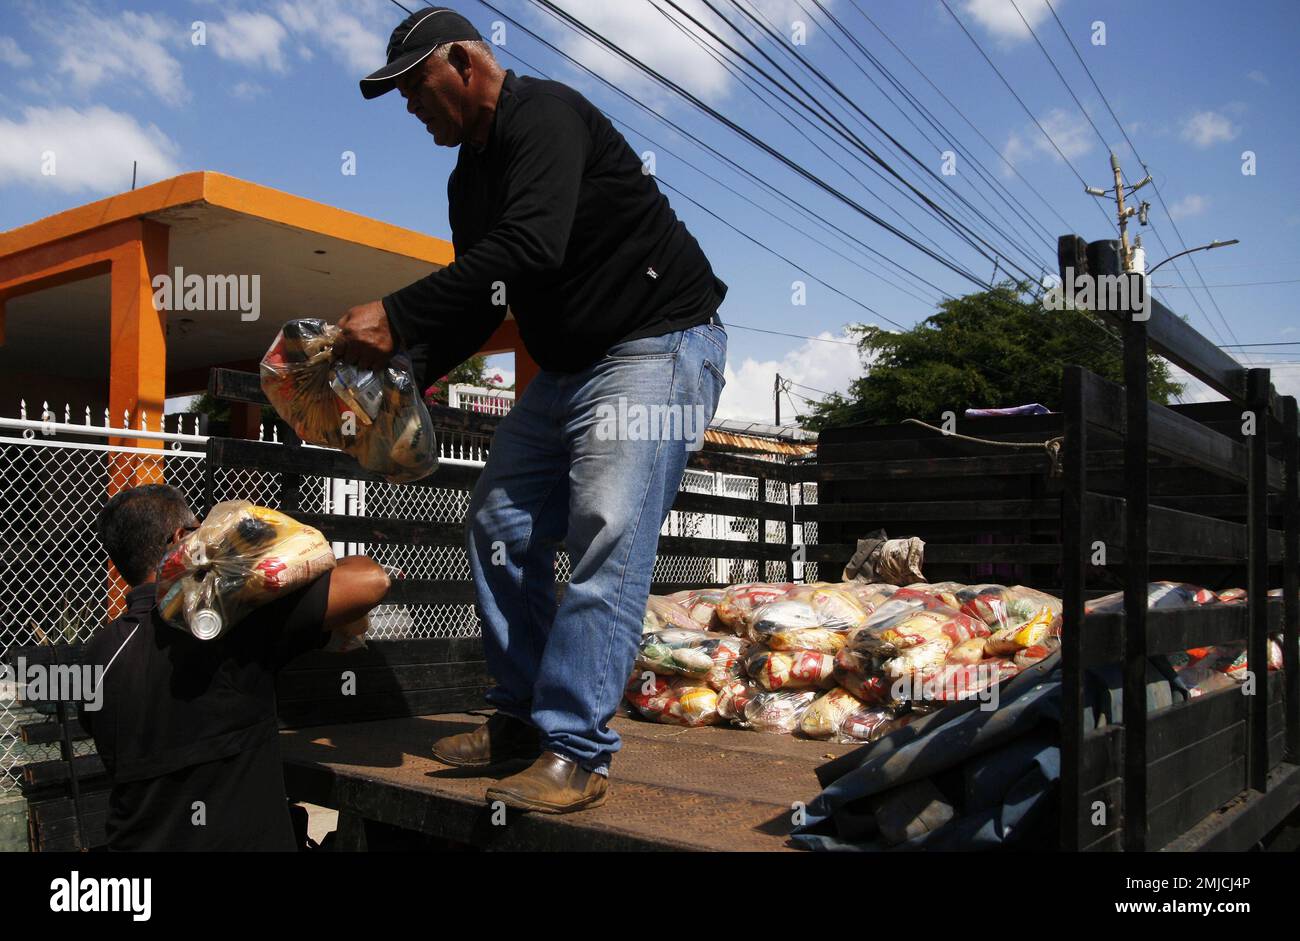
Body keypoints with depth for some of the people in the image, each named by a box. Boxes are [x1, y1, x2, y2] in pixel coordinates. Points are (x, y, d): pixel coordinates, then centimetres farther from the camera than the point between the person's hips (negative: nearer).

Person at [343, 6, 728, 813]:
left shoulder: (545, 114, -15)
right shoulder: (471, 178, 14)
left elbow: (529, 247, -31)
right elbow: (478, 305, 15)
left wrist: (396, 318, -30)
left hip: (660, 347, -9)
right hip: (568, 367, 10)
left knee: (606, 540, -17)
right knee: (501, 524, 5)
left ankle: (576, 752, -13)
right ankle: (524, 716, 15)